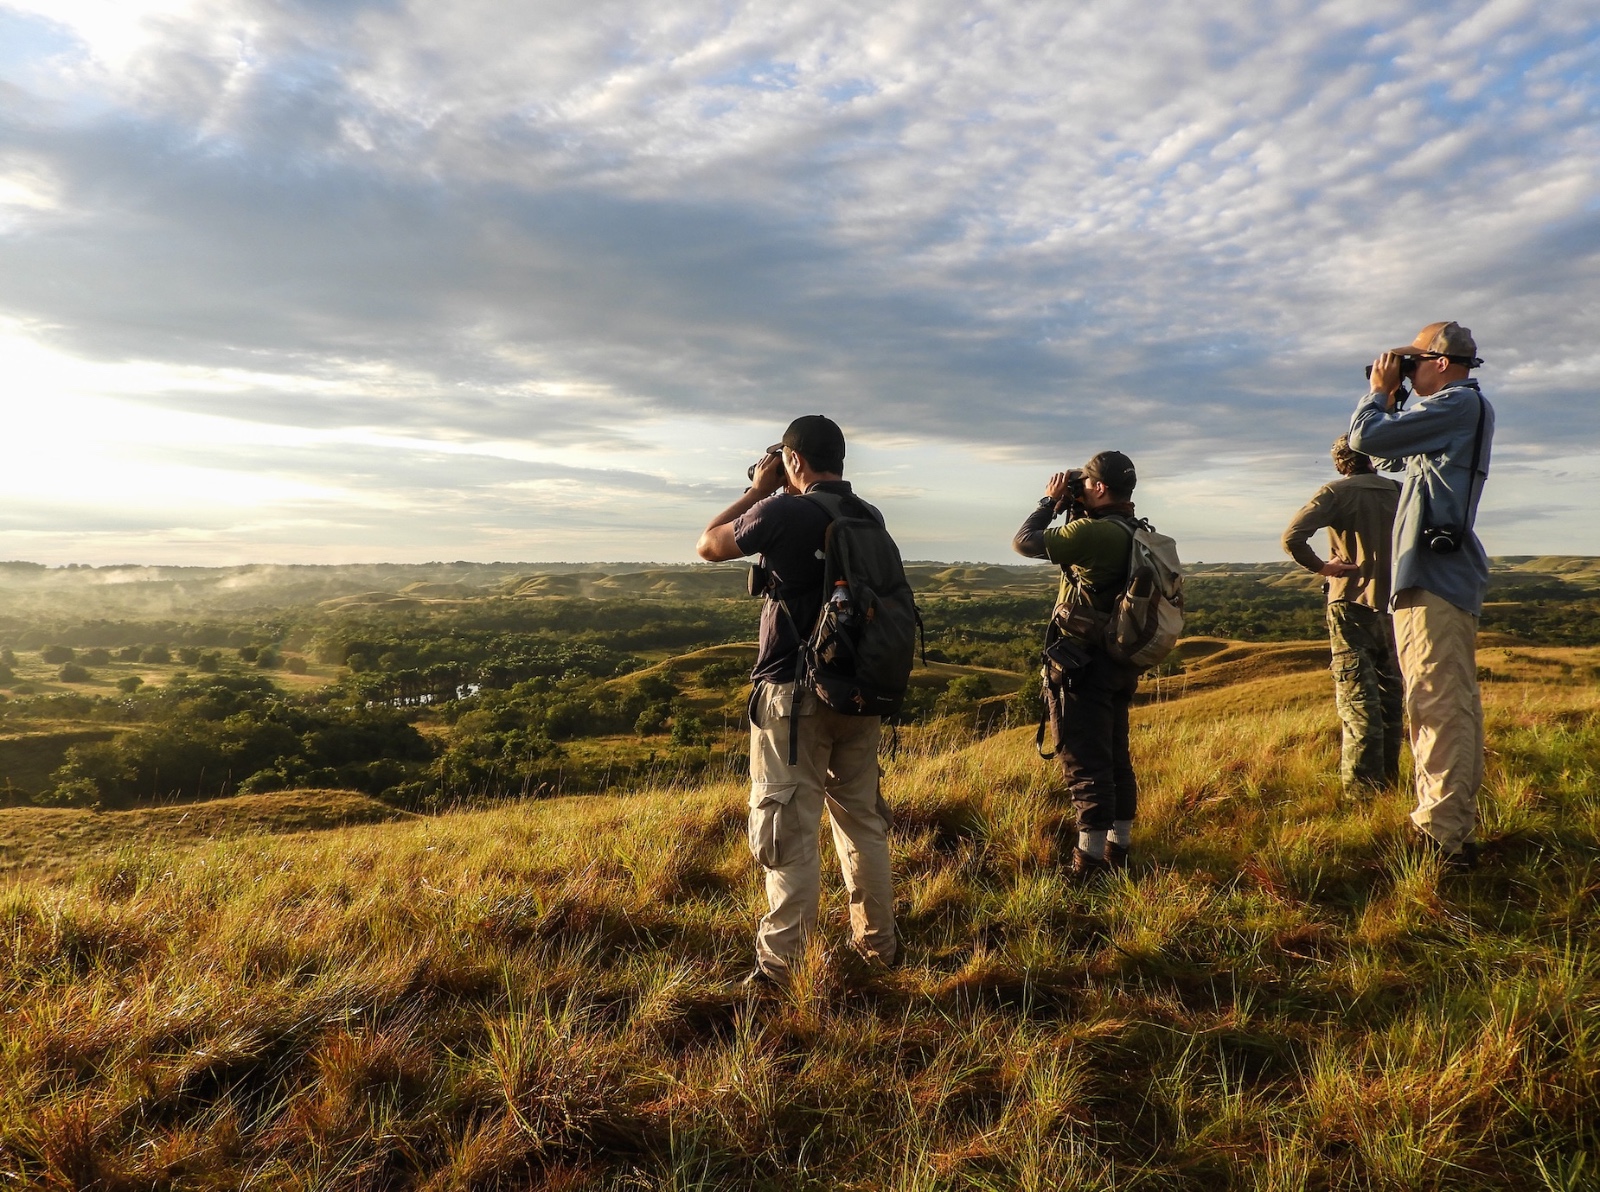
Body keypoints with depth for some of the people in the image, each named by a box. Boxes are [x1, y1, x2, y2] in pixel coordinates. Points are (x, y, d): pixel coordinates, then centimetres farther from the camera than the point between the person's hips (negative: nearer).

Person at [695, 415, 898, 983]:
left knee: (791, 829, 0)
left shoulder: (783, 513, -13)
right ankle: (879, 945, 29)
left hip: (794, 692, -6)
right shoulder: (870, 517, 4)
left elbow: (708, 546, 1)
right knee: (863, 818, 17)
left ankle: (781, 970, 6)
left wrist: (756, 491, 9)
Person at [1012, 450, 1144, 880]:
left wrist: (1051, 501, -2)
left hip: (1084, 664, -9)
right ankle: (1119, 847, 27)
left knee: (1084, 763, -2)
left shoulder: (1093, 533, -21)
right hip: (1120, 664, 9)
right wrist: (1073, 508, 11)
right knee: (1116, 756, 16)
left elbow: (1023, 542, -15)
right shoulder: (1137, 534, 7)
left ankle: (1090, 861, 3)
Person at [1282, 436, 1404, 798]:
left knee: (1357, 700, -3)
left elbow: (1292, 537, -22)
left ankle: (1361, 786, -3)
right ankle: (1388, 776, 24)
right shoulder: (1398, 492, 5)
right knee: (1389, 694, 15)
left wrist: (1319, 567, -9)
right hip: (1393, 606, 5)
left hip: (1352, 605, -5)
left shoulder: (1337, 493, -9)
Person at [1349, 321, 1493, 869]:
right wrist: (1393, 399, 18)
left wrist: (1381, 390, 3)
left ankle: (1443, 836, -10)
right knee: (1454, 705, 14)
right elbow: (1392, 450, 28)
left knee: (1438, 705, -12)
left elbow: (1365, 437, -15)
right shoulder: (1460, 410, 21)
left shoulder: (1460, 404, -10)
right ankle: (1457, 821, 23)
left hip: (1433, 578, -11)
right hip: (1446, 576, 11)